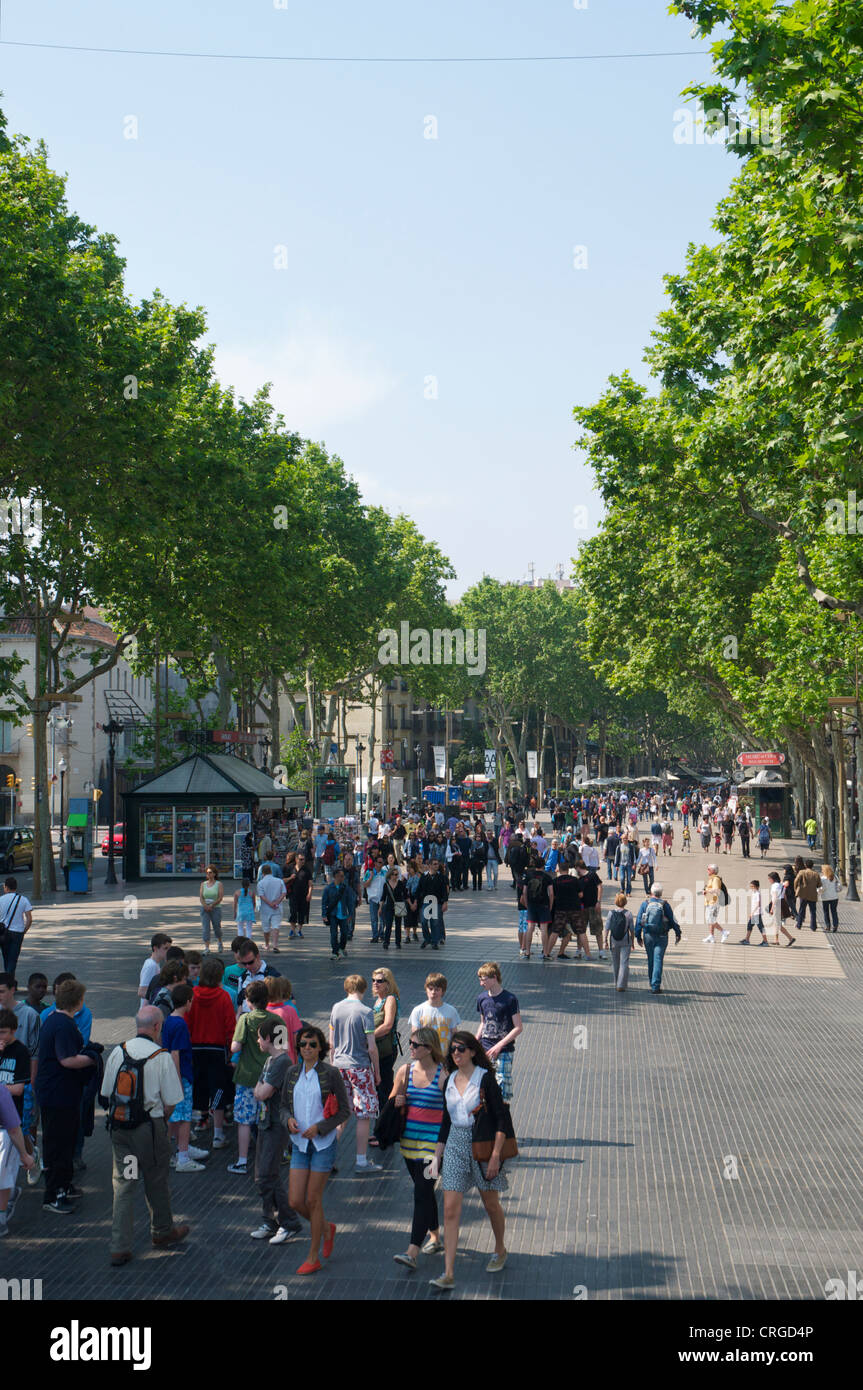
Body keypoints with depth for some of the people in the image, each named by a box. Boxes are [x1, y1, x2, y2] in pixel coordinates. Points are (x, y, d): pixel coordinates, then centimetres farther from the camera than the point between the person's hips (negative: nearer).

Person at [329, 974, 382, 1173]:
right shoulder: (365, 1012, -13)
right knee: (364, 1115, 2)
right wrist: (377, 1071, -2)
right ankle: (361, 1160, 5)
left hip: (339, 1065, 6)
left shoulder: (336, 1008, 3)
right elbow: (371, 1047, -13)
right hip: (360, 1067, -6)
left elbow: (332, 1042, 10)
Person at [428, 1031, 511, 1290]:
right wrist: (437, 1157, 13)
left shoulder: (485, 1078, -10)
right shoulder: (449, 1081, 7)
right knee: (450, 1210, -5)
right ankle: (449, 1274, -6)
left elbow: (502, 1118, -11)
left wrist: (495, 1155, -16)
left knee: (491, 1204, 13)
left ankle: (500, 1250, 40)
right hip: (455, 1146, 4)